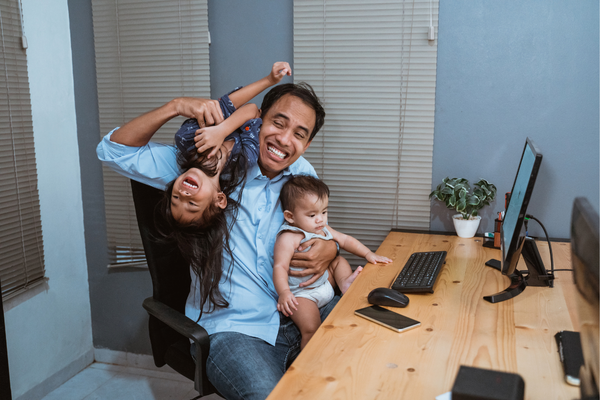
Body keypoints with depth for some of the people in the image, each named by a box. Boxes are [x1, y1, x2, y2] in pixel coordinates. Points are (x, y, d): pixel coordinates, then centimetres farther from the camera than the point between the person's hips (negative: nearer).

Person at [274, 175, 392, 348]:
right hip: (301, 294, -8)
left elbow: (344, 240, 17)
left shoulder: (322, 230, 6)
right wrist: (284, 292, -40)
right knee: (311, 329, -25)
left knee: (338, 260, 14)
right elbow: (280, 267, -26)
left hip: (324, 284, 8)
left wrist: (367, 253, 6)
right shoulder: (288, 238, -21)